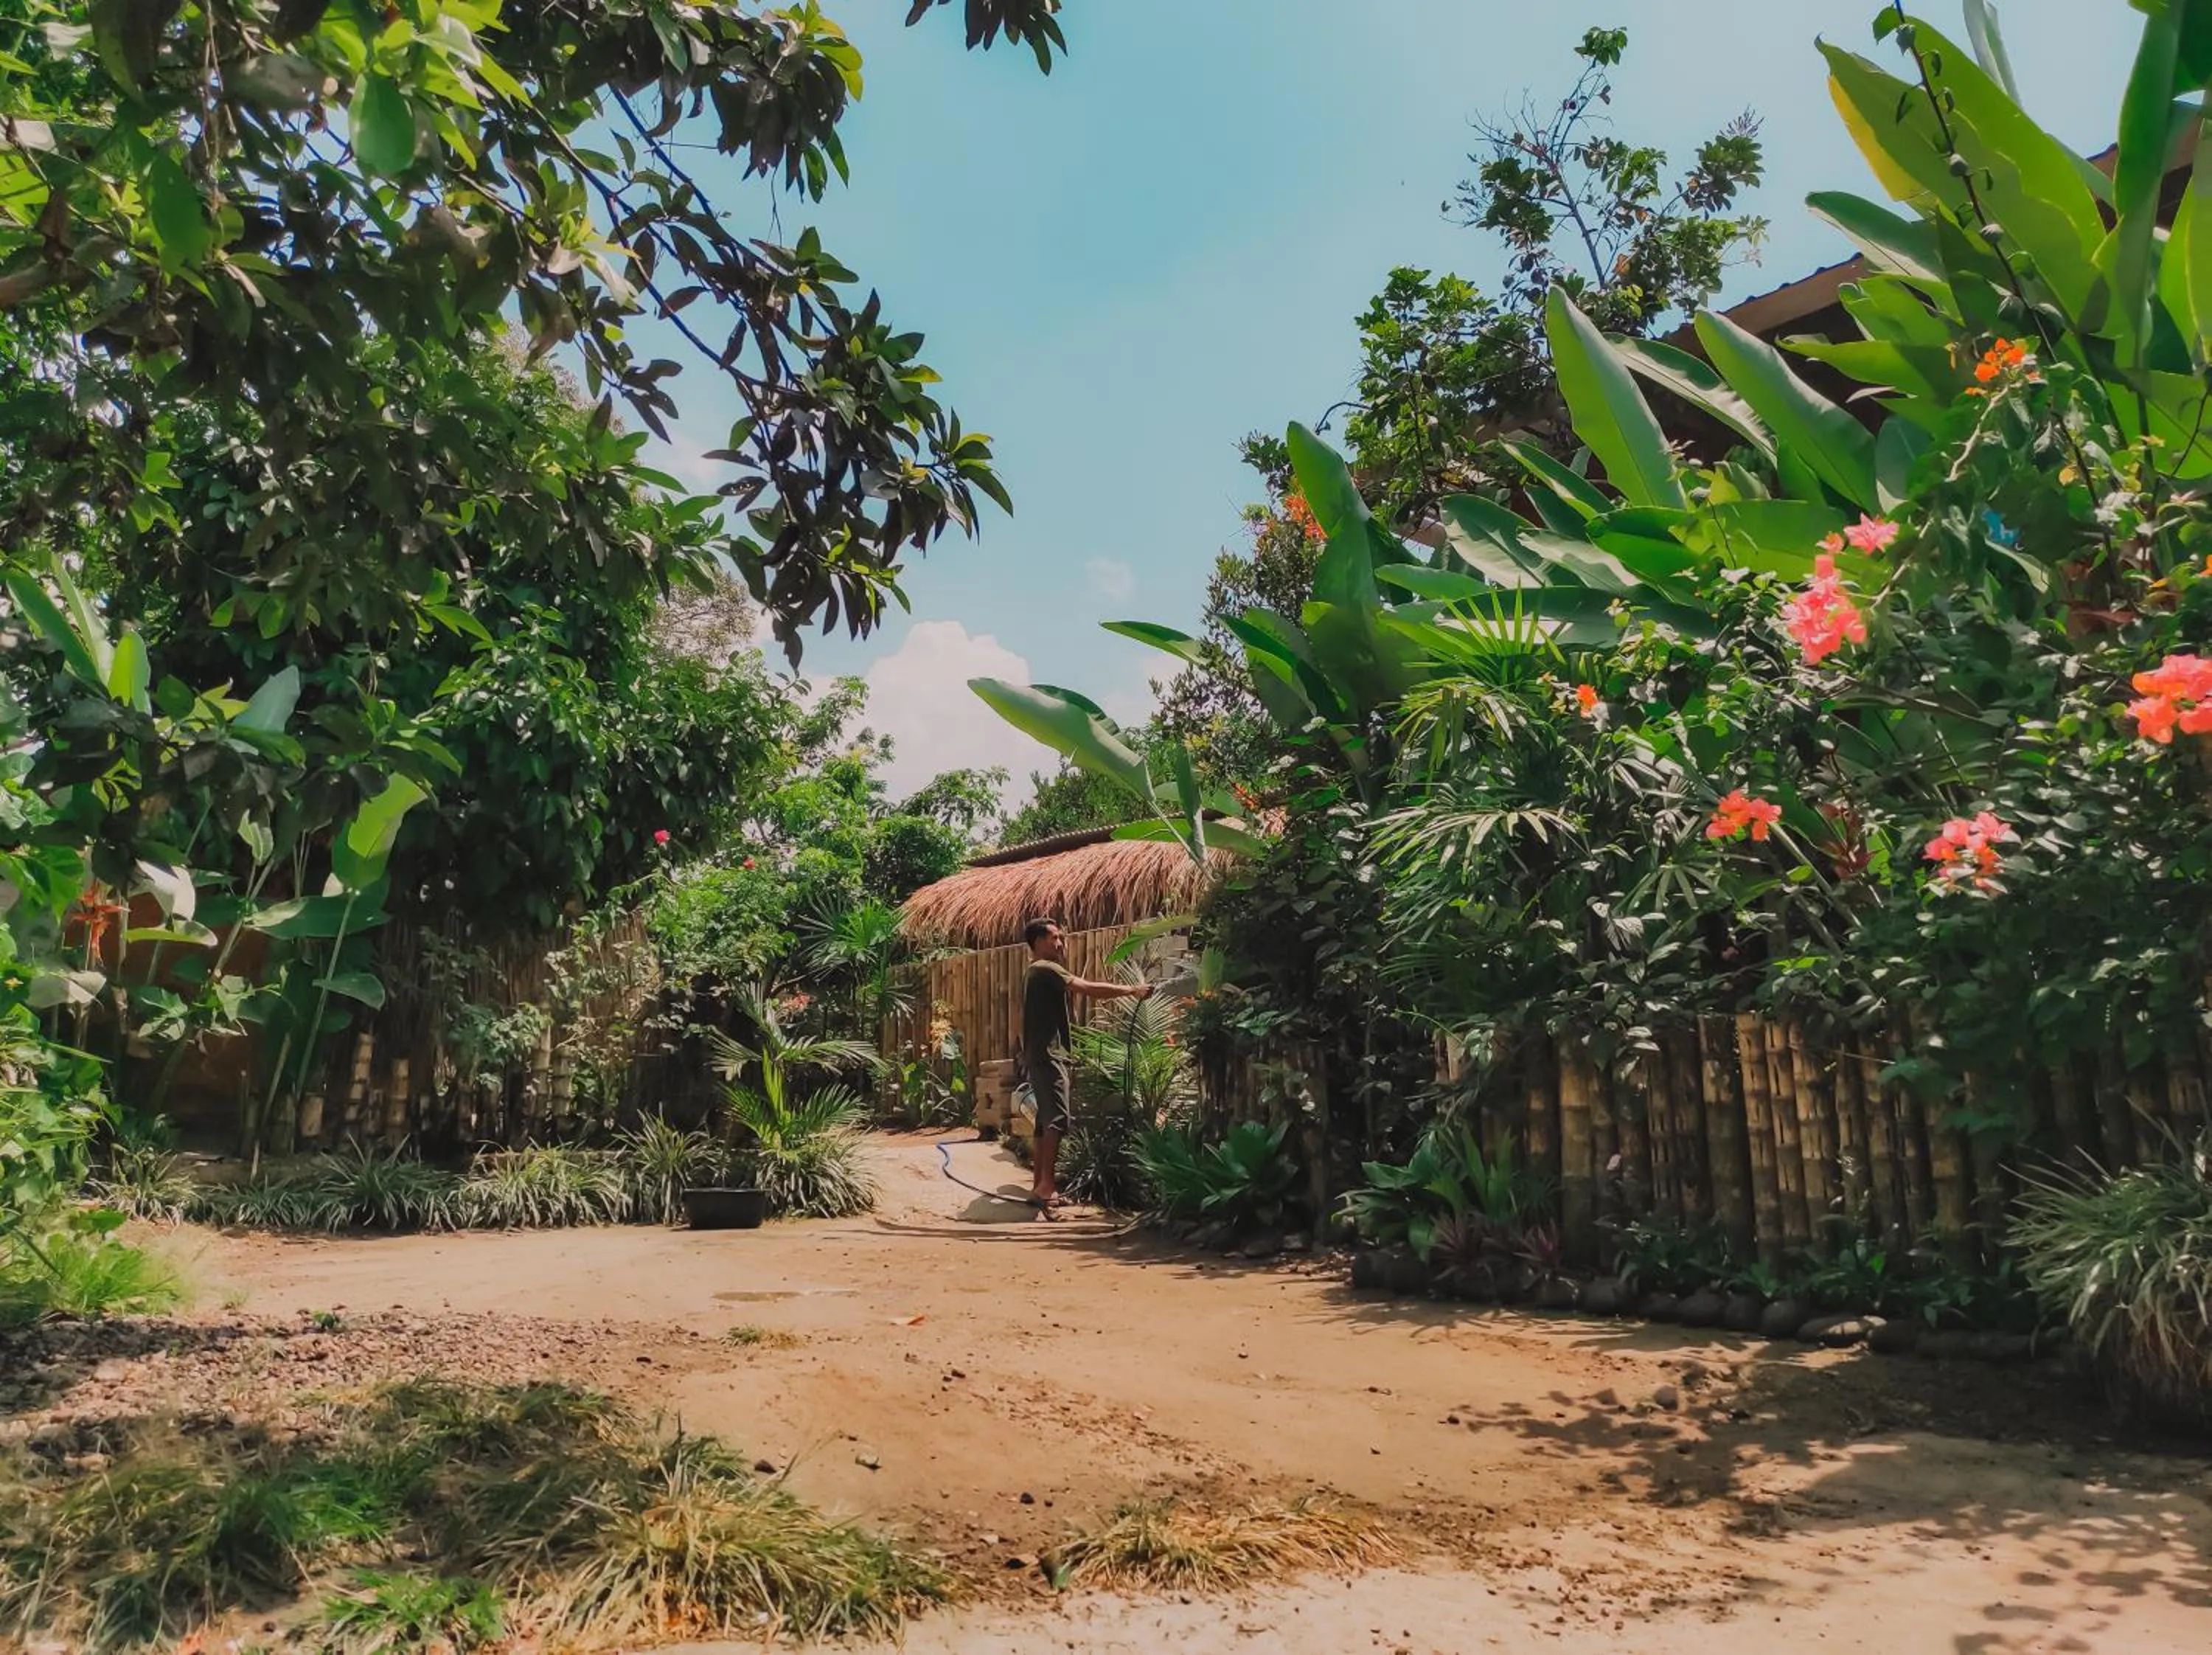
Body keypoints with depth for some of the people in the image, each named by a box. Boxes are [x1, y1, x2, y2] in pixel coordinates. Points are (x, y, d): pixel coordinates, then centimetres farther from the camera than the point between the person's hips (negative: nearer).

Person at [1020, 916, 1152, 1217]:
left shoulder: (1040, 973, 23)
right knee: (1057, 1119, -20)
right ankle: (1046, 1185, -28)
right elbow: (1088, 989, -20)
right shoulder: (1045, 970, -11)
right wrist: (1131, 990, -18)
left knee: (1047, 1121, 10)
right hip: (1048, 1056, -11)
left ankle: (1041, 1187, 13)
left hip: (1049, 1056, 11)